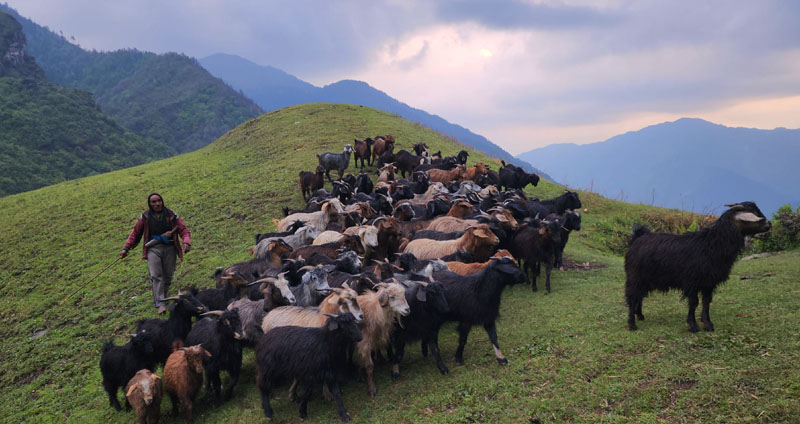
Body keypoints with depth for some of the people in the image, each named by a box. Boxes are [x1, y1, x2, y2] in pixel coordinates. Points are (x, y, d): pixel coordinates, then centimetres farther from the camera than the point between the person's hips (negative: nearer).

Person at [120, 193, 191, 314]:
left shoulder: (171, 215, 2)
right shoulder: (145, 217, 4)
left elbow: (184, 230, 1)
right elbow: (135, 233, 13)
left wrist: (187, 242, -19)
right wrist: (126, 248, 8)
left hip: (169, 248, 1)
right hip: (153, 248, -1)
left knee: (167, 276, 5)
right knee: (156, 276, -13)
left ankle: (163, 298, 25)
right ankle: (160, 304, -18)